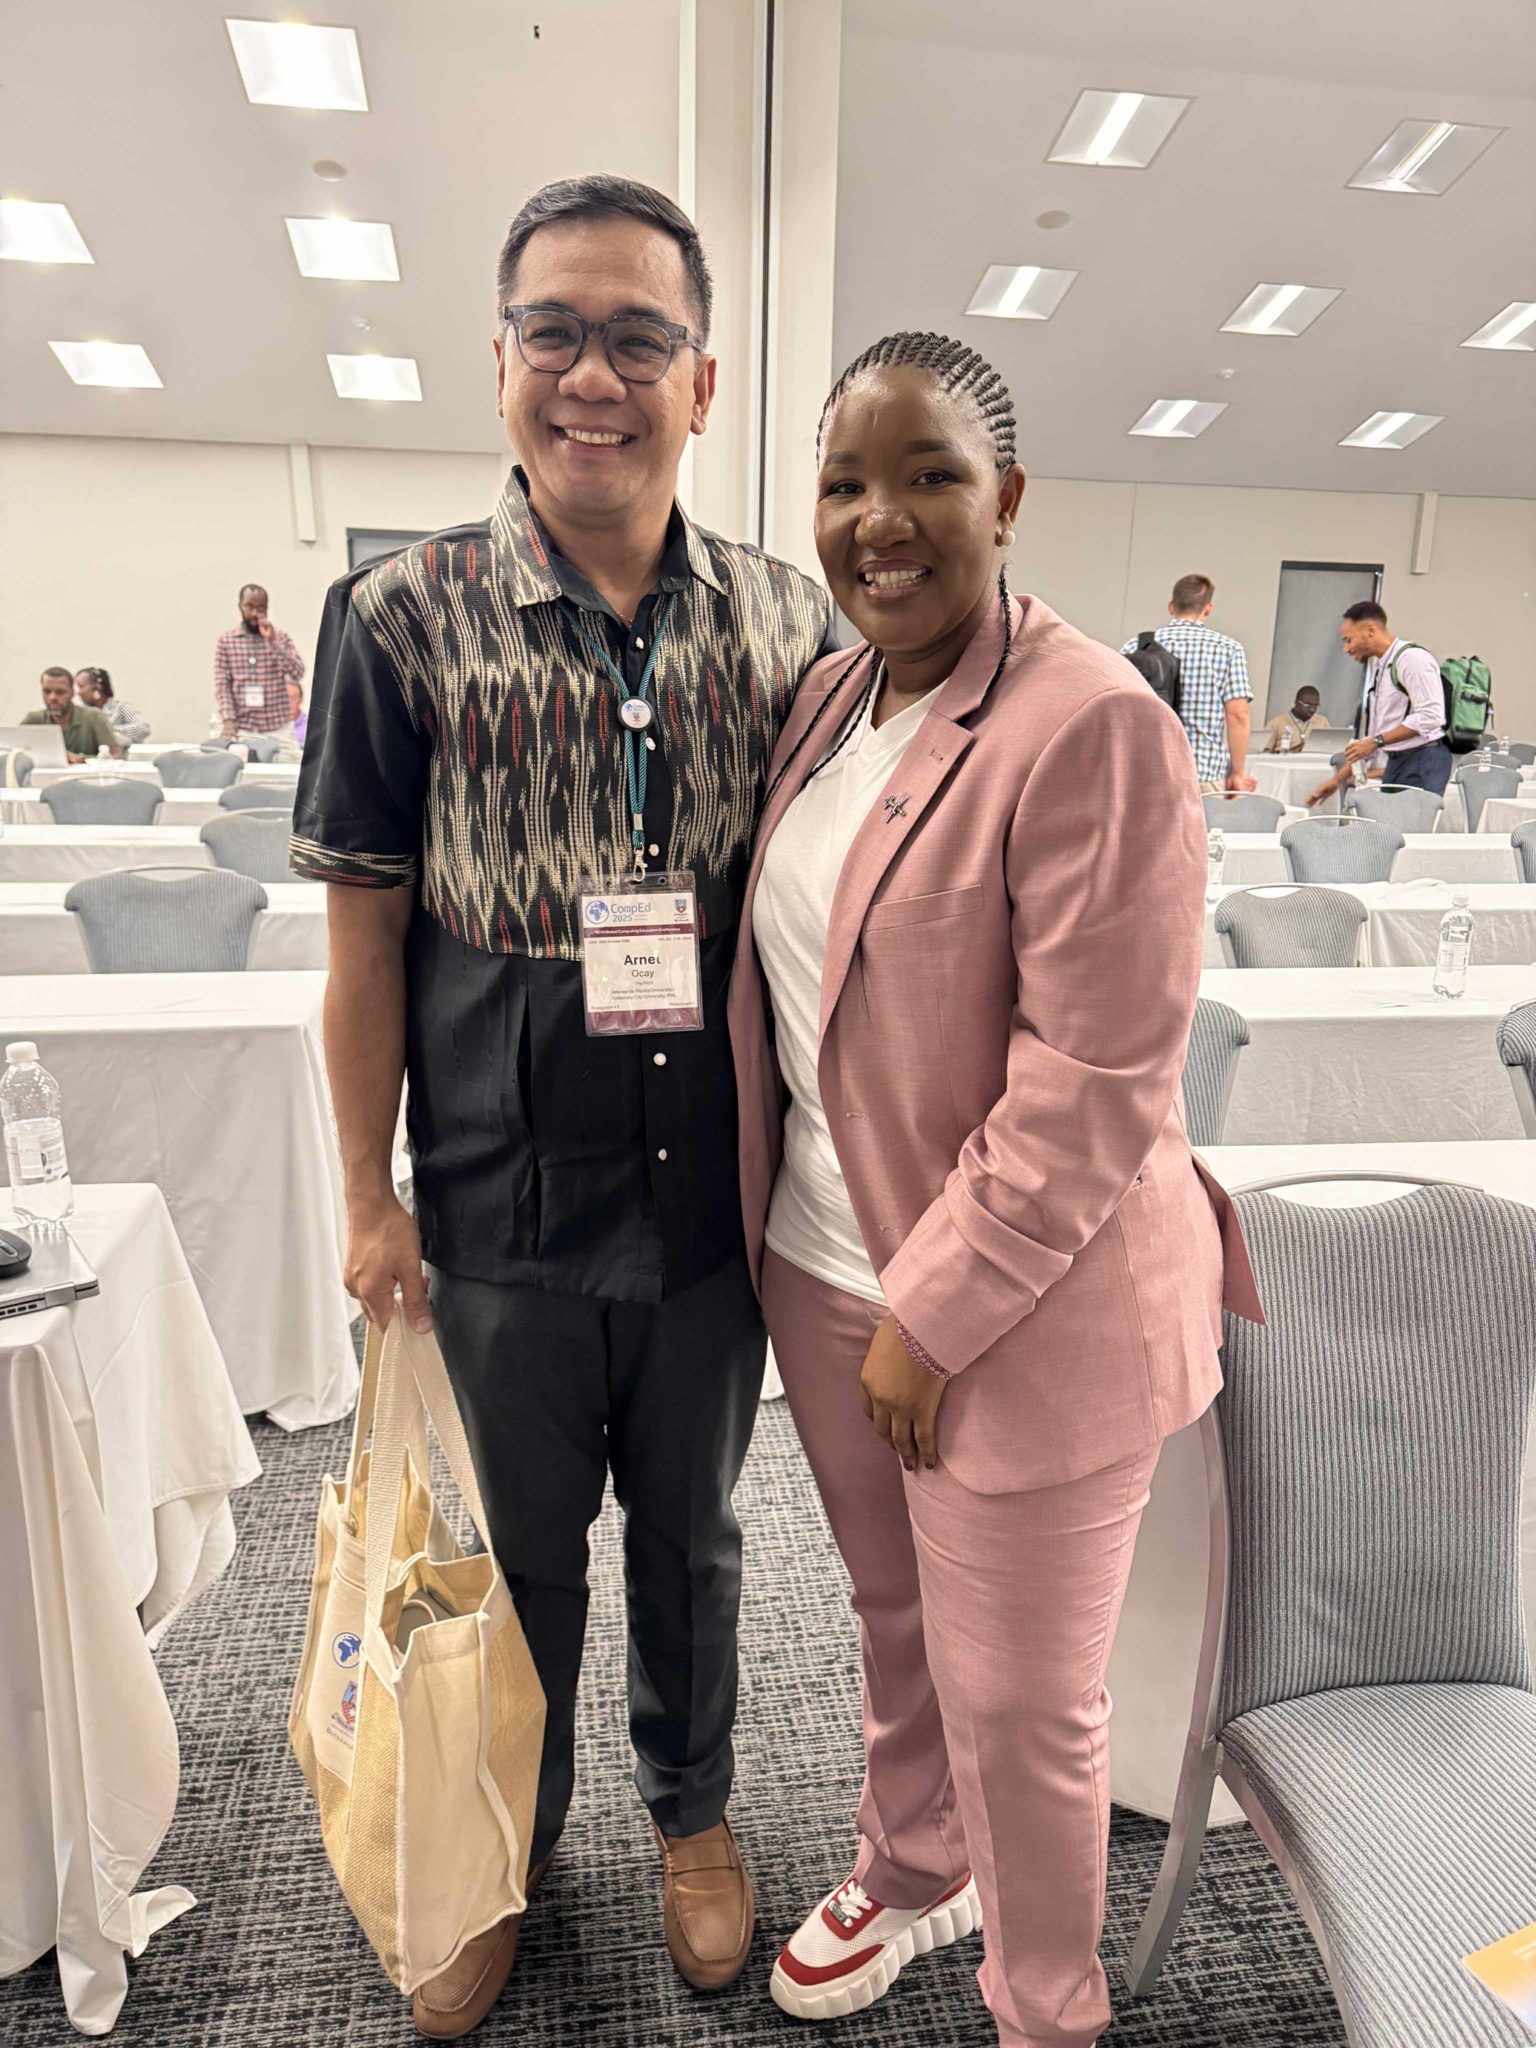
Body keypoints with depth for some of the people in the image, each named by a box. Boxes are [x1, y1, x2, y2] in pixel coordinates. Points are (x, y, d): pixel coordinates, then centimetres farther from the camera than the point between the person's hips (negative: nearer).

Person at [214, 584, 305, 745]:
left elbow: (298, 674, -6)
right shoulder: (225, 640, 5)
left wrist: (273, 641, -14)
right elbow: (222, 684, 0)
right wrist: (228, 721, -13)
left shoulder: (280, 637, 6)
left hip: (278, 728, 0)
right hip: (241, 728, 0)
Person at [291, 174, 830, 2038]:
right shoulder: (405, 618, -8)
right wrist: (367, 1197, -3)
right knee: (528, 1544, 20)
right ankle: (511, 1844, 48)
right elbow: (365, 931, -4)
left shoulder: (790, 621, -3)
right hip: (507, 1202, -1)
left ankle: (691, 1809, 49)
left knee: (691, 1533, 21)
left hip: (714, 1197, 2)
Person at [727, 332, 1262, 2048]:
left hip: (1020, 1303, -7)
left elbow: (1095, 1086, -21)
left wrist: (934, 1314, -16)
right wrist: (805, 1248, 11)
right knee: (894, 1617, 27)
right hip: (822, 1266, 7)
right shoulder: (828, 697, 6)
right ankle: (913, 1874, 55)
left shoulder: (1095, 728, -19)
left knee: (1018, 1700, 13)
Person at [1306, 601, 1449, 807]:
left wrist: (1377, 741, -18)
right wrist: (1338, 779, 19)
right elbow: (1370, 733, 21)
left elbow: (1430, 716, -19)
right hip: (1395, 762, 8)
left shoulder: (1413, 658, -9)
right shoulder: (1375, 667, 16)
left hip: (1423, 760, -8)